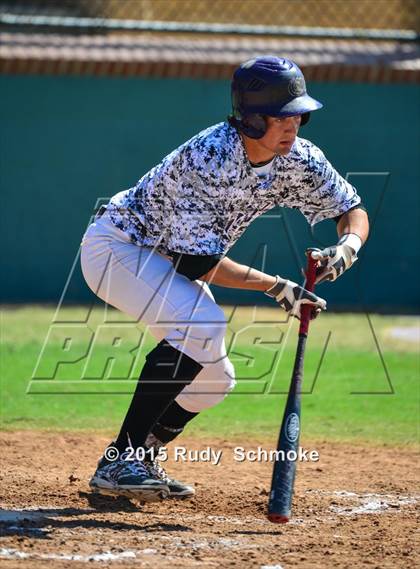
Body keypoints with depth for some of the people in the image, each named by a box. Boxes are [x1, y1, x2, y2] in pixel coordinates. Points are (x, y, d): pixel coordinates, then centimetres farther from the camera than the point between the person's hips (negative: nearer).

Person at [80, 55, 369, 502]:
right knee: (201, 321, -31)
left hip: (167, 260, 8)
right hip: (117, 245, -8)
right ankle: (120, 461, -28)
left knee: (214, 379, 5)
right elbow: (198, 266, -31)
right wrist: (277, 287, -29)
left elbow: (353, 210, -2)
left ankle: (136, 461, 25)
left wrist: (348, 245, -25)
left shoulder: (297, 159, -13)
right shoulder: (207, 160, -34)